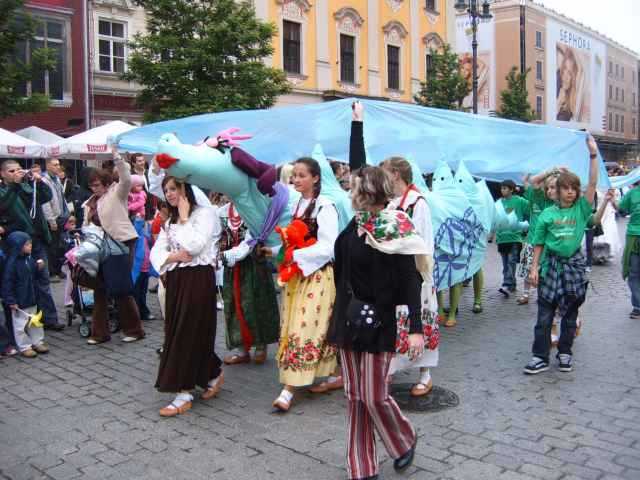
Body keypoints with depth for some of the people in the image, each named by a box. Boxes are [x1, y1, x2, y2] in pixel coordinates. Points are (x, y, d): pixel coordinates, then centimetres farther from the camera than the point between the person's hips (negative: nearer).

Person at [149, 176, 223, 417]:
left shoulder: (205, 213, -5)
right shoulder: (171, 221, 19)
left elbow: (194, 245, -18)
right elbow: (156, 251, 8)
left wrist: (184, 218, -8)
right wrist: (174, 257, -12)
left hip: (198, 279, -8)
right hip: (176, 280, 8)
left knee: (189, 334, -7)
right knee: (177, 332, 10)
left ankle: (184, 394, -1)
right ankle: (213, 375, 28)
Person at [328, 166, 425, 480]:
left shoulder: (394, 230, -14)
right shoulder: (353, 228, 6)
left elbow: (411, 281, -16)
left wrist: (416, 328, -23)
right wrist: (338, 317, 17)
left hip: (378, 322, -6)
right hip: (348, 318, 7)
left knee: (374, 397, 1)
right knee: (354, 397, 10)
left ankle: (405, 440, 32)